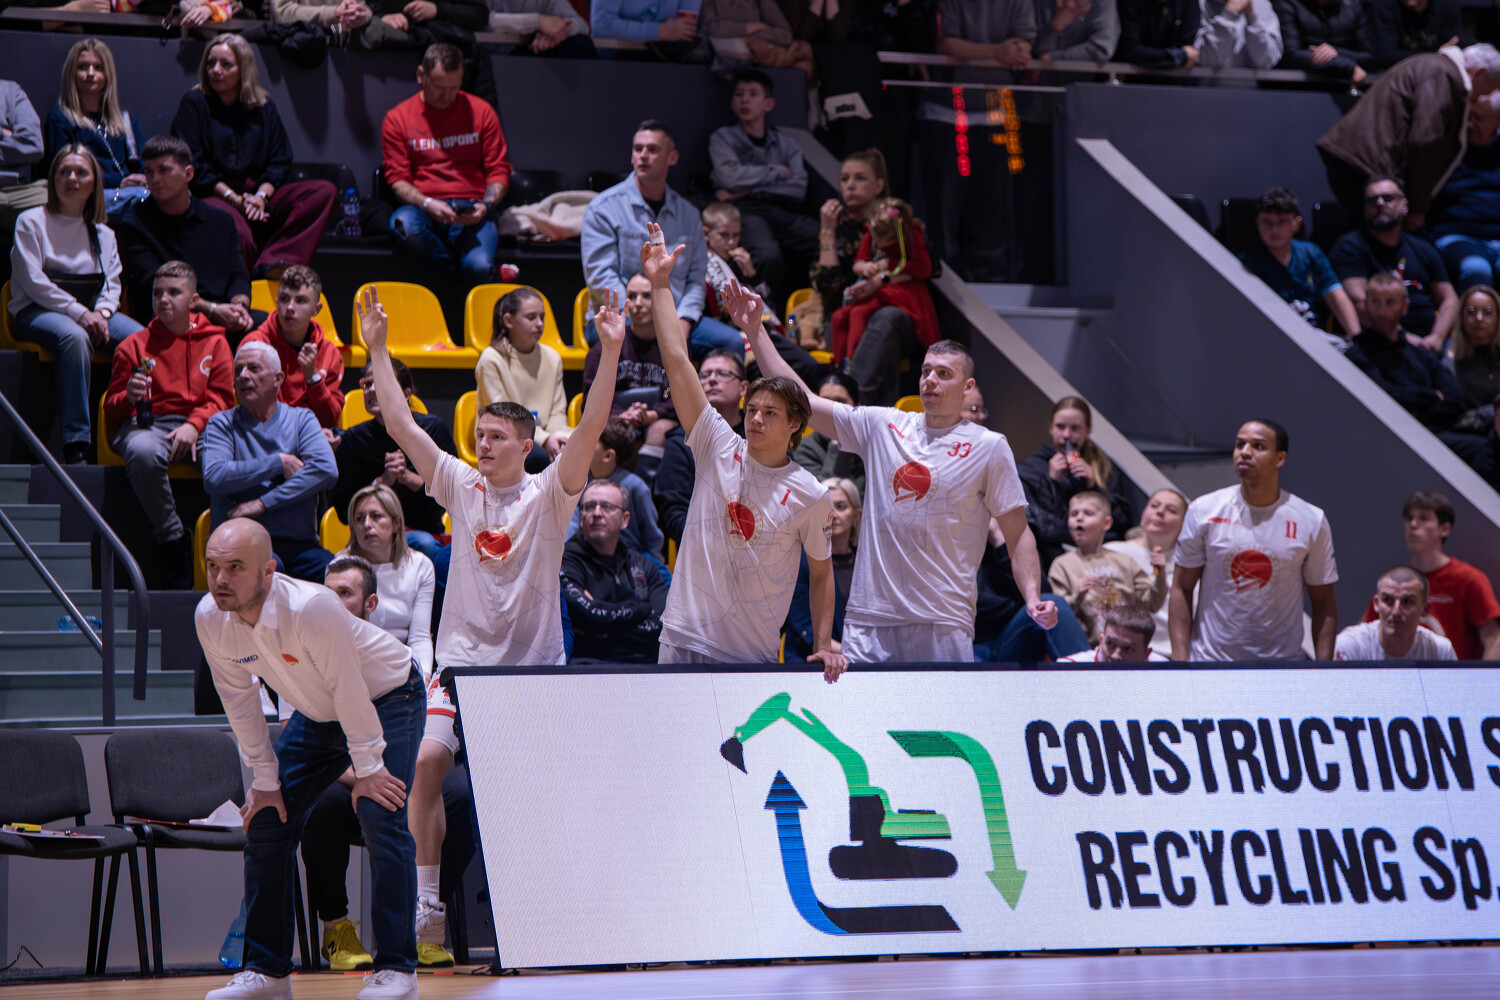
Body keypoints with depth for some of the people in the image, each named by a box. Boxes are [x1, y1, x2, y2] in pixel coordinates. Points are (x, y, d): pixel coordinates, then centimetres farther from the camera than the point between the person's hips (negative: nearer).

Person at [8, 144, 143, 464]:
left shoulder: (103, 234, 22)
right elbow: (34, 282, -6)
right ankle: (76, 443, -43)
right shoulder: (31, 222, 6)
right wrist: (78, 313, -17)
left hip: (90, 311, 5)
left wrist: (102, 313, -11)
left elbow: (112, 284, 14)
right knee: (74, 337, -40)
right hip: (35, 312, -4)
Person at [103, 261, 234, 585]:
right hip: (146, 424, 0)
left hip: (200, 427, 0)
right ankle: (173, 540, -24)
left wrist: (194, 425, -12)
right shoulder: (134, 345, 16)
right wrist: (129, 397, -12)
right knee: (142, 452, -40)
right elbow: (112, 408, 14)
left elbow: (221, 398, 8)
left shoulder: (214, 342, 17)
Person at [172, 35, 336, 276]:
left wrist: (261, 195, -11)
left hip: (256, 193, 5)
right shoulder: (194, 103, 6)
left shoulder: (264, 107, 17)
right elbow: (192, 165, -3)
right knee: (239, 233, -43)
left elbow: (280, 163, 11)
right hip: (212, 196, -5)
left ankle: (272, 264, -36)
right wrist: (232, 198, -15)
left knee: (326, 192, -20)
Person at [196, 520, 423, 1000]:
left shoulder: (310, 607, -38)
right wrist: (264, 780, -2)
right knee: (266, 818, -1)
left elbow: (348, 689, -28)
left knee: (379, 815, -21)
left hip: (387, 699, -6)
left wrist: (367, 769, -20)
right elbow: (239, 701, -5)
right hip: (316, 715, 6)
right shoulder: (209, 619, -18)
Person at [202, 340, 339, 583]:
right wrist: (279, 463, -6)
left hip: (298, 542, 2)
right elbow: (214, 478, -8)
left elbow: (326, 470, -4)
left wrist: (263, 504, -12)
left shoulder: (301, 419, 15)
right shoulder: (222, 424, 11)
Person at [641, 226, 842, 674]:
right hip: (685, 641, 1)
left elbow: (821, 573, 10)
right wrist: (660, 284, -2)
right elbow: (677, 361, 0)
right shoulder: (719, 449, 2)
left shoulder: (810, 494, 0)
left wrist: (824, 646, 0)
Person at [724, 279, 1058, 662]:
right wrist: (755, 331, 6)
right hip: (868, 617, 3)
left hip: (943, 624, -3)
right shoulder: (881, 426, 12)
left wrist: (1033, 597, -10)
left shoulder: (989, 446, 5)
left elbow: (1018, 533, 5)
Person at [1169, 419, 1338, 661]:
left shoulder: (1312, 521, 1)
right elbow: (1182, 589, 3)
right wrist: (1180, 658, -4)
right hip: (1209, 663, 0)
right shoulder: (1203, 511, 1)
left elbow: (1324, 604, 5)